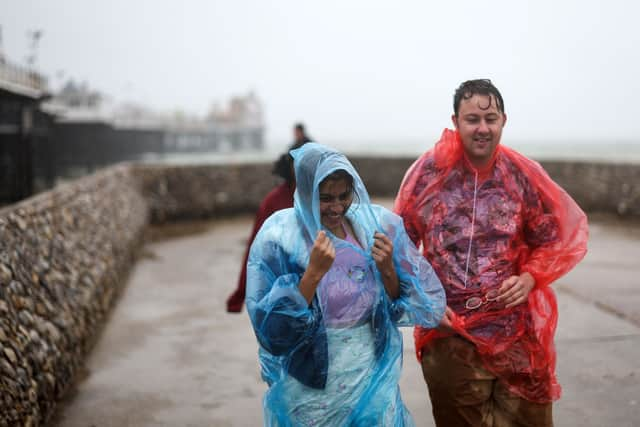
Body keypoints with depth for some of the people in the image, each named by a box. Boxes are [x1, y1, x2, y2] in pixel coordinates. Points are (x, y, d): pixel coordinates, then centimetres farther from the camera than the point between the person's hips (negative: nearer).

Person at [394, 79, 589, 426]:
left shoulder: (524, 174, -4)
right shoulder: (429, 172, -6)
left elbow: (559, 238, 5)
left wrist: (530, 278, -11)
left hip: (519, 333, 1)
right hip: (449, 330, 0)